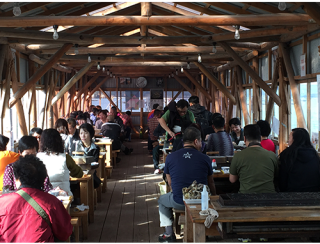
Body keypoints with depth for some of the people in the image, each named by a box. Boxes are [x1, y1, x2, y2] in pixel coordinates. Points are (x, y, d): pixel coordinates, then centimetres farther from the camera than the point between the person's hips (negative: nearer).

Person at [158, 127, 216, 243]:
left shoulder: (170, 157, -3)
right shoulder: (205, 159, -4)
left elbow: (170, 183, 8)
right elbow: (211, 183, 7)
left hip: (178, 202, 0)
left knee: (162, 200, 31)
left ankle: (169, 234, 28)